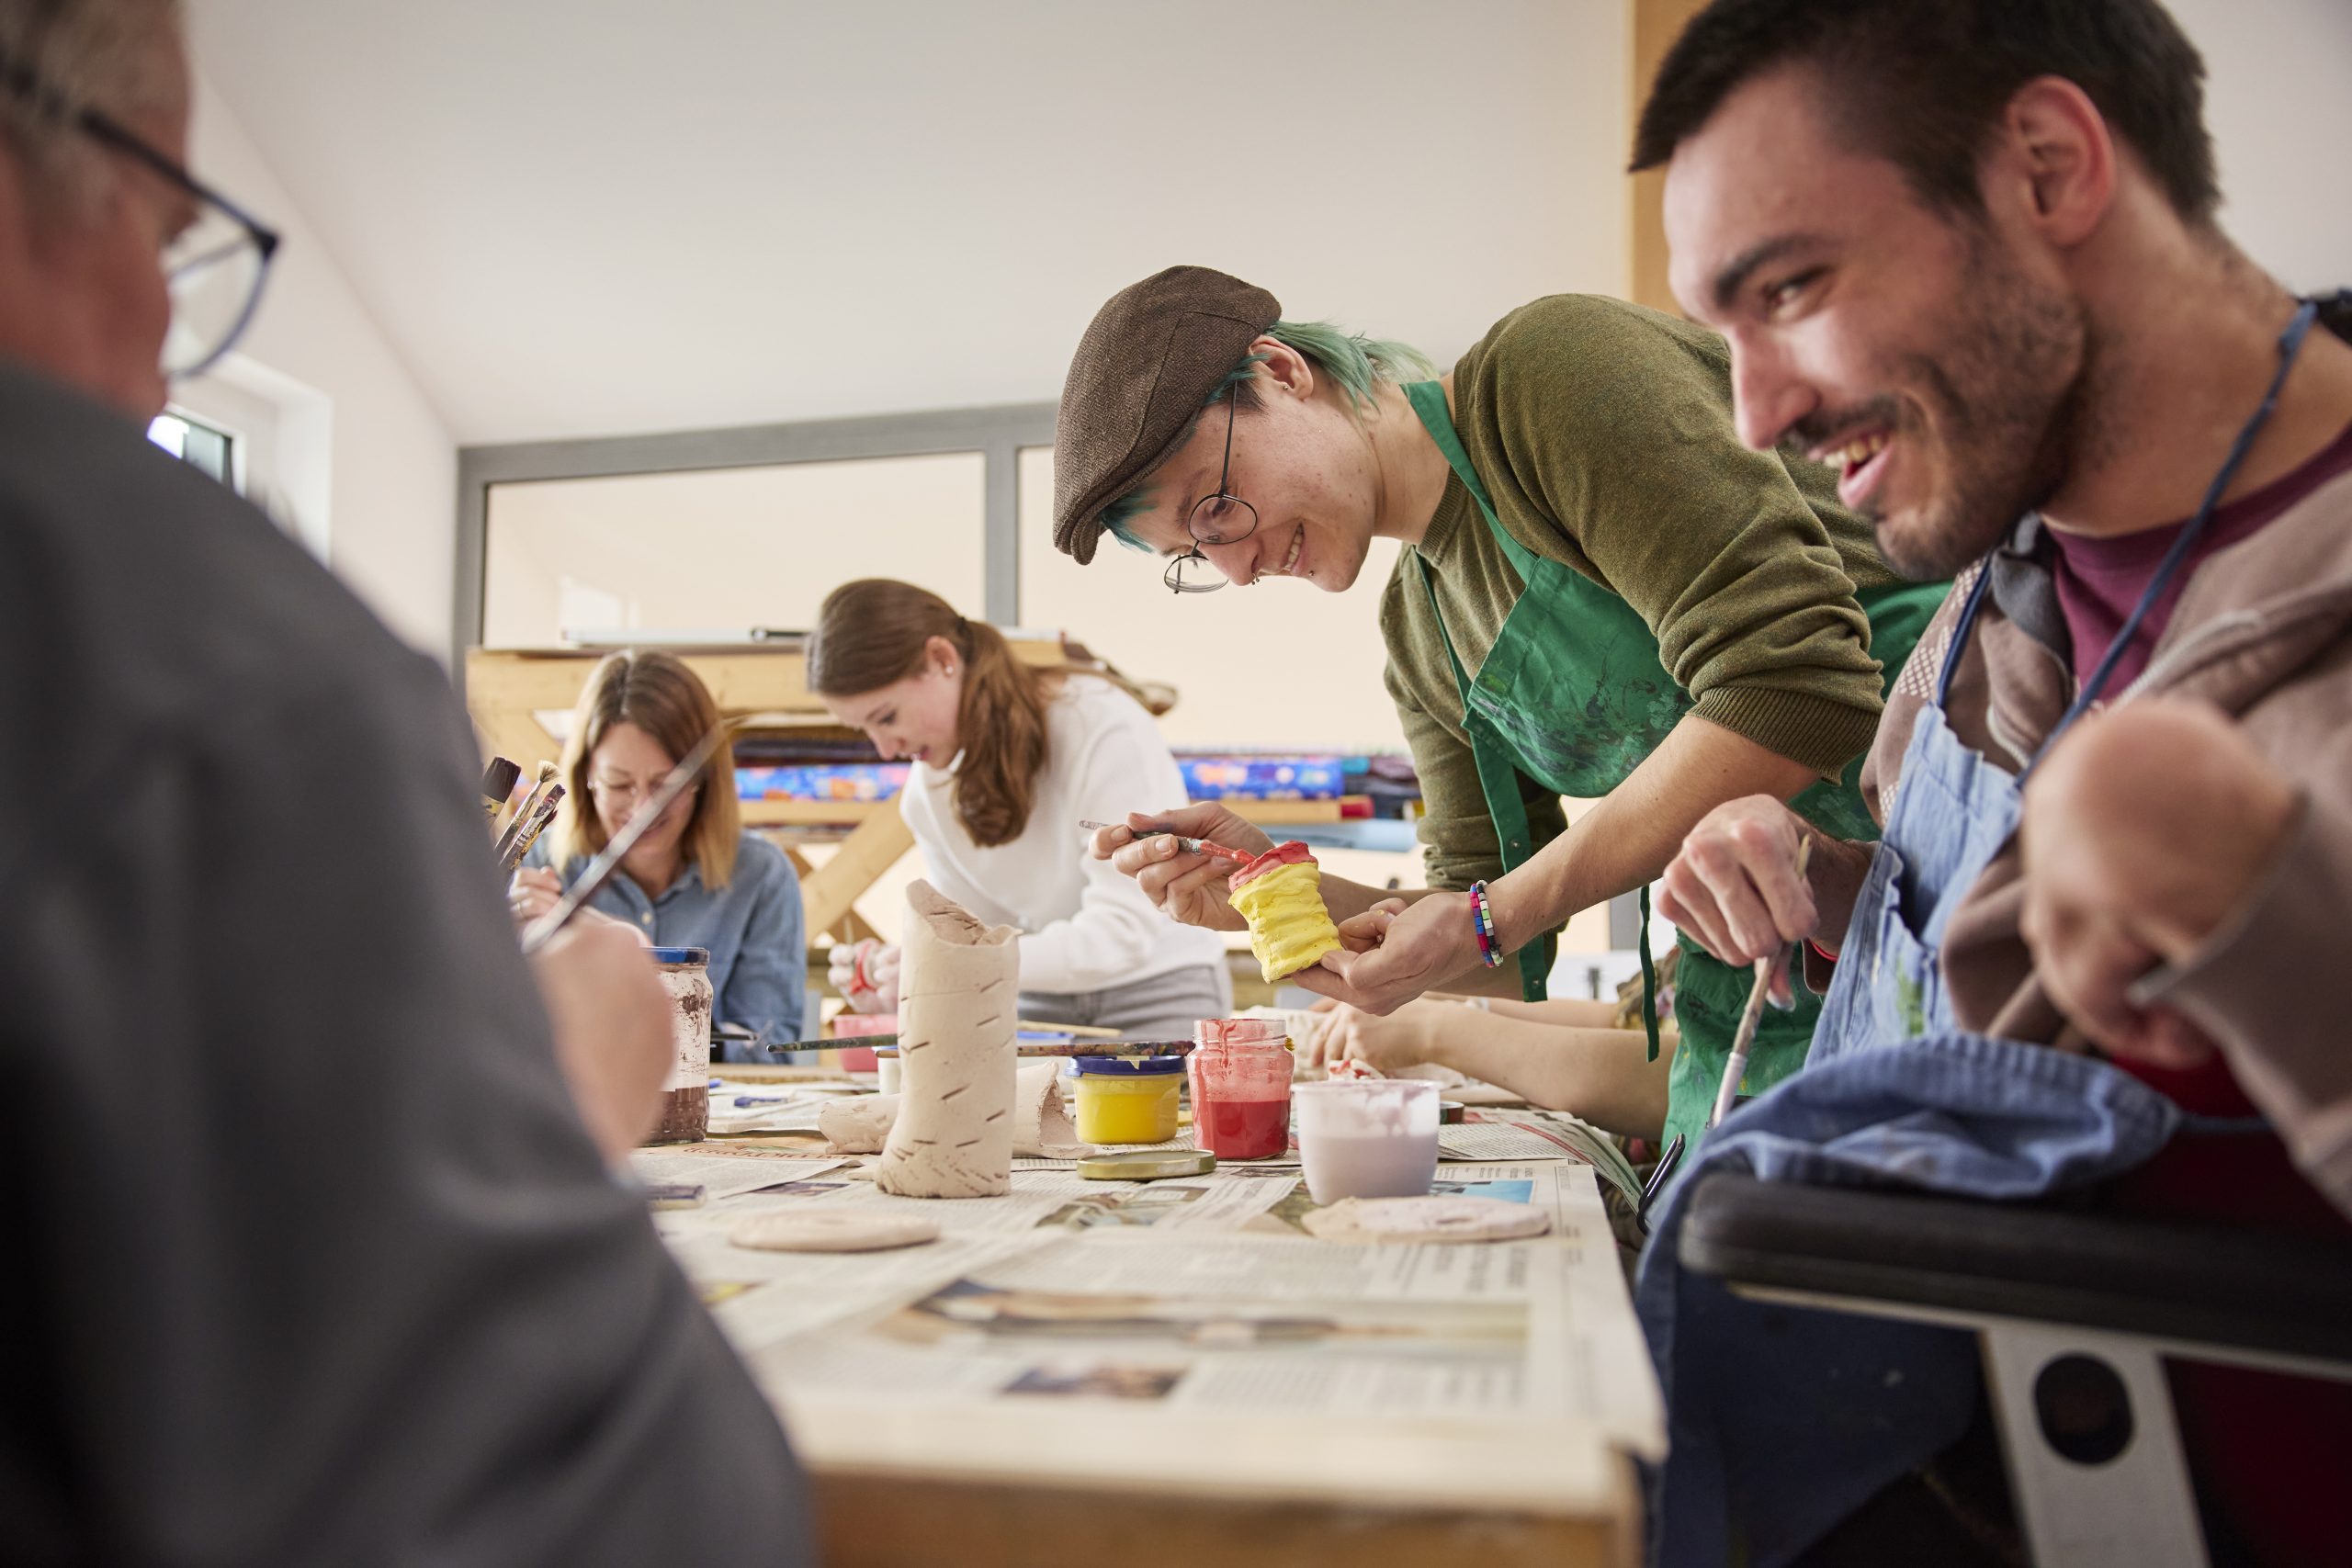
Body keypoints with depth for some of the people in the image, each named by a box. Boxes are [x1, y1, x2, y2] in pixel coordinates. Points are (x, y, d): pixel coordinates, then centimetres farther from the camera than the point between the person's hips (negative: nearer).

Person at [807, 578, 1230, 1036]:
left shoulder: (1104, 728, -18)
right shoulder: (926, 794, 2)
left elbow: (1123, 933, -22)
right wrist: (898, 986, -13)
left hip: (1161, 994, -5)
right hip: (1045, 1005, 6)